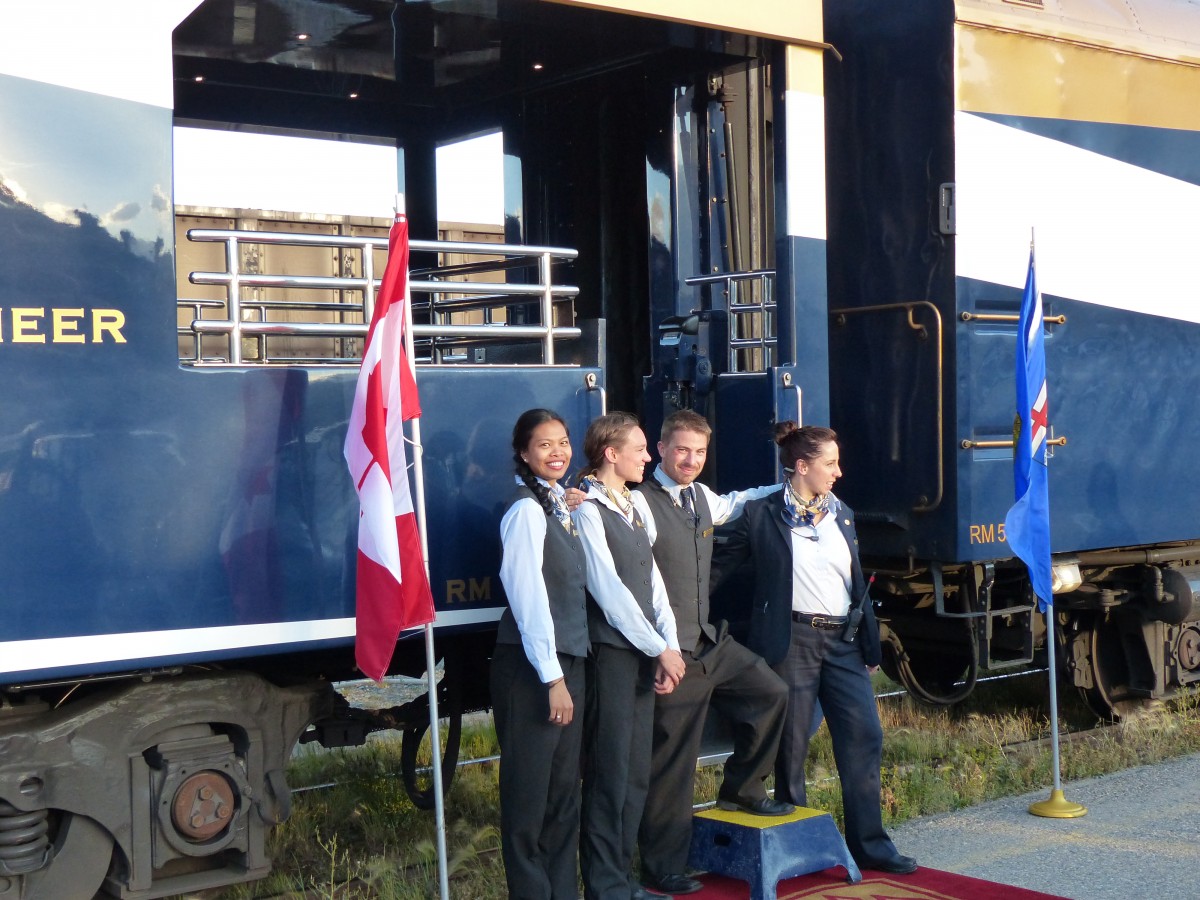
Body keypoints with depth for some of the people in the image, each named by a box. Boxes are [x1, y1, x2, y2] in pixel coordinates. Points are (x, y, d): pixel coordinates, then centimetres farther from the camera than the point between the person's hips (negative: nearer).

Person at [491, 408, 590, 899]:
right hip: (532, 665, -9)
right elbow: (529, 596, -17)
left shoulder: (560, 506, 13)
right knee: (529, 793, 0)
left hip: (569, 658, 9)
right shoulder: (526, 510, -13)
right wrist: (552, 677, -18)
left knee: (565, 790, 12)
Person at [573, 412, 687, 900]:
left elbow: (651, 577, 12)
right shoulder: (587, 509, -11)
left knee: (637, 772, 12)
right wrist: (660, 649, -11)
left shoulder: (637, 503, 15)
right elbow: (609, 589, -15)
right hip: (609, 652, -8)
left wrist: (669, 646, 2)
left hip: (645, 653, 8)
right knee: (609, 773, -2)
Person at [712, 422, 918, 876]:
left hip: (843, 642, 5)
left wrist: (870, 646, 13)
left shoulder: (842, 515, 12)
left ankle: (869, 844, 11)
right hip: (792, 641, -5)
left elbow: (858, 584, 15)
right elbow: (720, 565, 3)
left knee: (865, 737, 1)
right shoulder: (763, 514, -3)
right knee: (792, 745, 3)